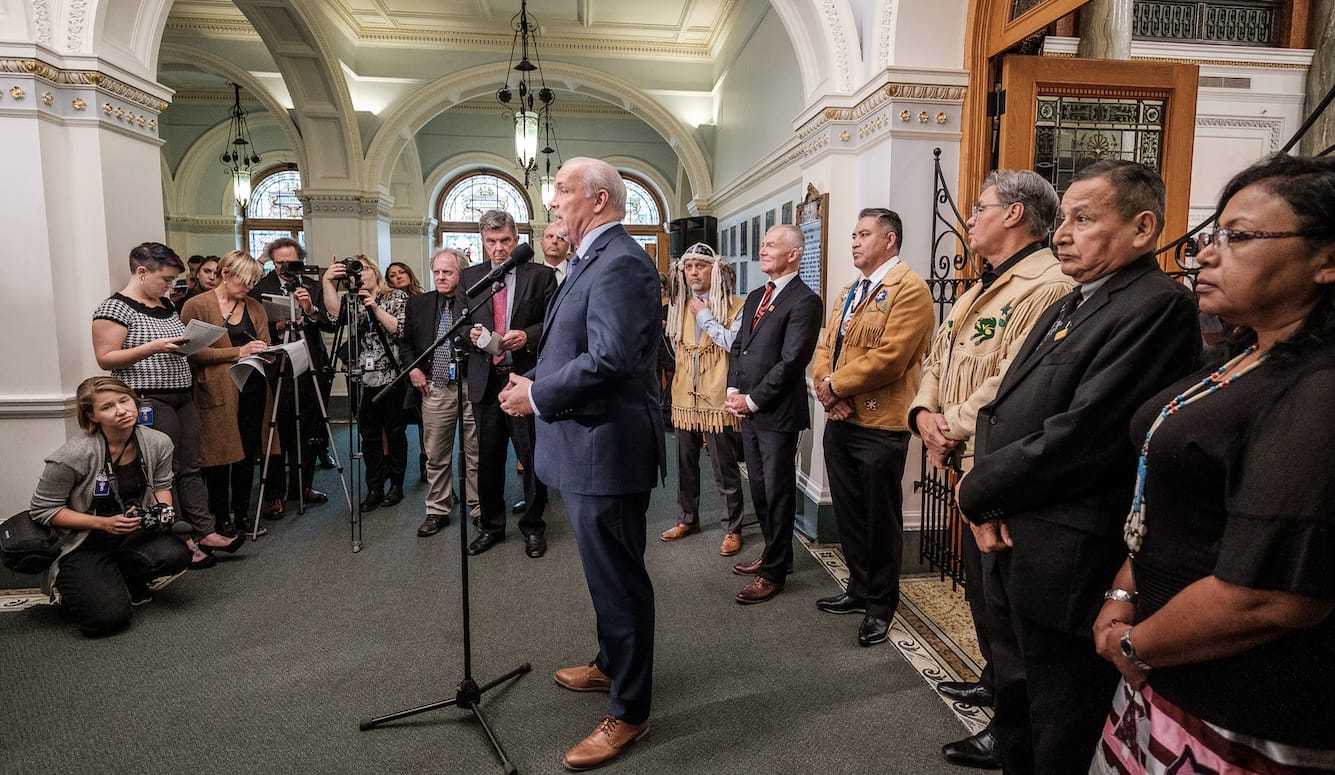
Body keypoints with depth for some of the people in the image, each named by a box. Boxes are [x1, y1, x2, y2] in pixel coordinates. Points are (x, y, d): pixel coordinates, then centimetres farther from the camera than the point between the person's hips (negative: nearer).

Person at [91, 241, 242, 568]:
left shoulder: (167, 305, 14)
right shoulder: (115, 308, -9)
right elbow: (105, 358, -14)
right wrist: (153, 347, -23)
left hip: (183, 396, 8)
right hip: (150, 400, -8)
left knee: (190, 467, 8)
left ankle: (204, 532, 12)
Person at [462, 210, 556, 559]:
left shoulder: (540, 275, 0)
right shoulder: (470, 277, 10)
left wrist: (528, 336, -18)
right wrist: (471, 331, -7)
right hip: (485, 381, 3)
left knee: (533, 457, 4)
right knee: (488, 458, 13)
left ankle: (533, 526, 22)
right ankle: (491, 525, 30)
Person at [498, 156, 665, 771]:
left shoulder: (619, 261, -18)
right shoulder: (594, 258, 15)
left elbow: (610, 357, -28)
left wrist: (538, 395, -18)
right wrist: (534, 377, 7)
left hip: (607, 447, -11)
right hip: (588, 443, 11)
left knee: (617, 579, 3)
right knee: (608, 572, 24)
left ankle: (629, 710, 19)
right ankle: (611, 664, 43)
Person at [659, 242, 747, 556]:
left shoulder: (735, 307, -9)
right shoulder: (679, 307, 9)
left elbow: (736, 345, -23)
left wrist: (705, 317, -17)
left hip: (718, 399, -6)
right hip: (685, 397, 6)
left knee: (725, 471, 3)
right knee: (685, 465, 17)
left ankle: (732, 528, 18)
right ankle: (688, 519, 34)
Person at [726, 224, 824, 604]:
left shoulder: (804, 301, -11)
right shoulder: (755, 297, 16)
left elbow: (791, 362, -17)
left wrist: (752, 400, -13)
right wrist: (733, 391, 2)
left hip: (777, 413, -8)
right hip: (748, 411, 8)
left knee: (777, 492, 3)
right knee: (759, 488, 16)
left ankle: (773, 572, 16)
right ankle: (777, 554, 33)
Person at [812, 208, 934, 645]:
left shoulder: (908, 289, -11)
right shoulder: (848, 293, 17)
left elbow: (889, 358, -20)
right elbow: (825, 348, 12)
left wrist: (835, 384, -11)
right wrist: (826, 389, -7)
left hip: (880, 427, -8)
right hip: (839, 423, 8)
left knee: (880, 520, 6)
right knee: (848, 514, 17)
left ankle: (880, 607, 22)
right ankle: (859, 589, 35)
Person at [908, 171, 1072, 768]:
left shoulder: (1045, 287, -18)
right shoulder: (982, 289, 16)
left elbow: (1011, 386, -25)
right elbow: (939, 357, 14)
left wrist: (951, 427, -15)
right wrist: (925, 412, -3)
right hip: (970, 465, 10)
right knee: (979, 584, 22)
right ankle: (994, 681, 42)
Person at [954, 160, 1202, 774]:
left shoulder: (1160, 305, -15)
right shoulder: (1064, 308, 15)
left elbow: (1080, 436, -23)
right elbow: (1000, 408, 11)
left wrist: (977, 492, -11)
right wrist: (988, 503, -5)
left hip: (1065, 567, -8)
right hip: (1008, 547, 9)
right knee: (1014, 725, 24)